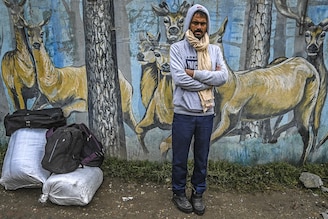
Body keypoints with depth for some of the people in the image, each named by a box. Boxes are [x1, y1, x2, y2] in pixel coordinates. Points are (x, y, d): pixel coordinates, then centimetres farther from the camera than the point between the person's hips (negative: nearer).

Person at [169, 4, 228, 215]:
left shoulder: (215, 50, 6)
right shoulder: (177, 48, -4)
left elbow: (224, 77, -8)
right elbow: (179, 79, -18)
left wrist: (195, 73, -15)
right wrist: (209, 79, -12)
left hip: (207, 114, 3)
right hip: (184, 113, -2)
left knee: (202, 158, 15)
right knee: (180, 158, 11)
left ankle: (198, 193, 34)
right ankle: (179, 193, 32)